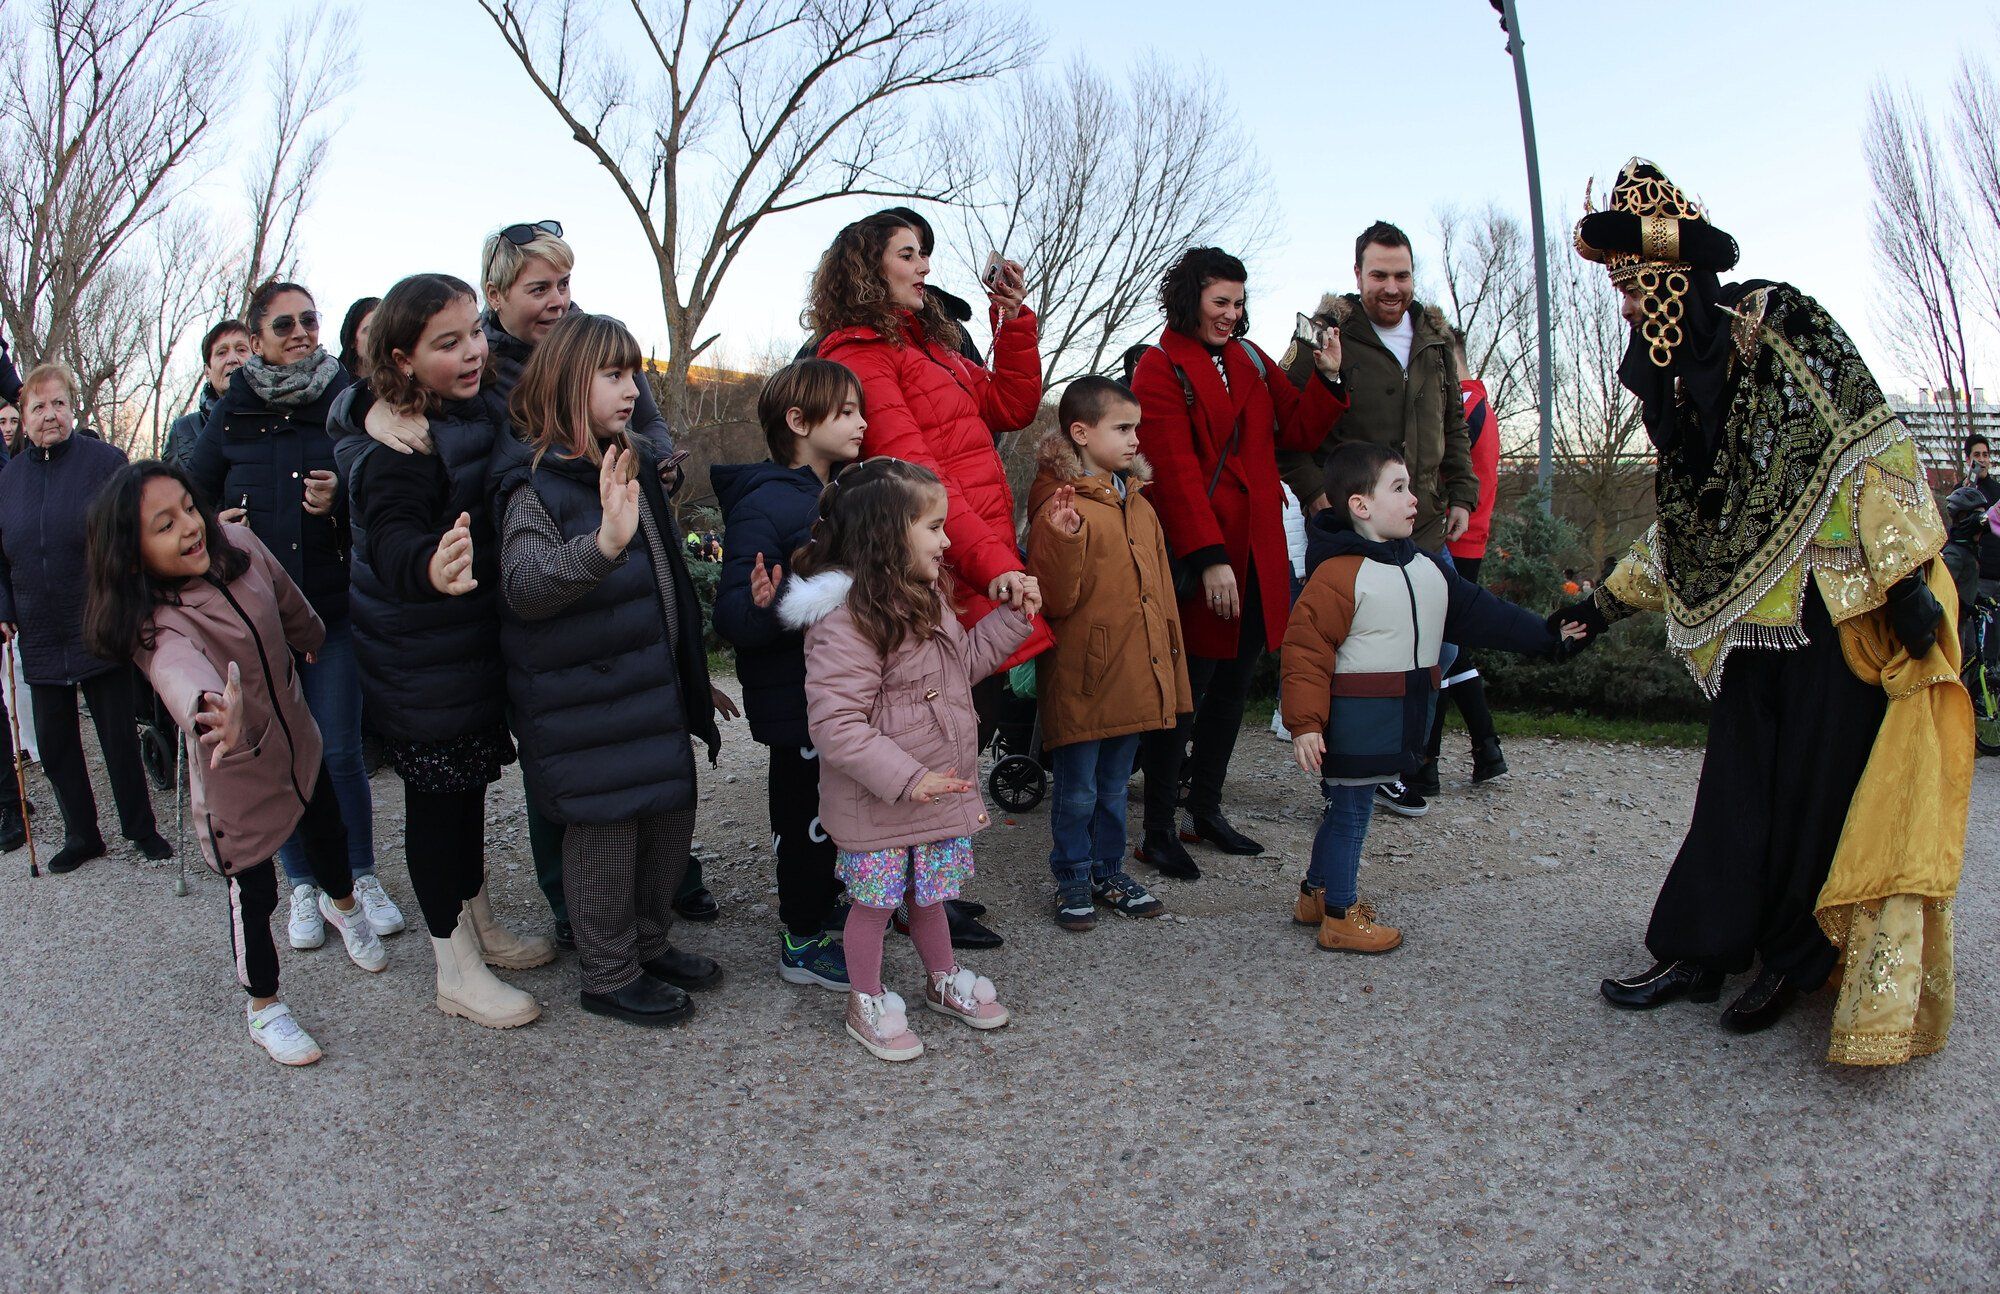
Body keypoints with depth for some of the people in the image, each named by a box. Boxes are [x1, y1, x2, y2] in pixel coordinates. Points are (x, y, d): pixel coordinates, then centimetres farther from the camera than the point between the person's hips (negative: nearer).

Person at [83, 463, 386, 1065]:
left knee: (328, 833, 27)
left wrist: (313, 640, 26)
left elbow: (289, 605, 6)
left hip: (298, 740, 6)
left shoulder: (237, 544, -14)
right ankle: (263, 1006, 31)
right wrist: (213, 711, -75)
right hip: (236, 769, -6)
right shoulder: (155, 623, -31)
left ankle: (342, 905, 61)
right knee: (254, 892, 7)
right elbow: (180, 670, -54)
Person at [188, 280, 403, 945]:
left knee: (340, 753, 2)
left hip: (334, 607, -1)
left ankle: (362, 877, 20)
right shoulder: (231, 414, 2)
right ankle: (305, 885, 23)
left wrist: (344, 497, -17)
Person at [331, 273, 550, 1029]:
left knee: (470, 783, 20)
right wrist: (429, 569, -58)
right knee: (435, 796, 3)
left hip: (474, 640, 9)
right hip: (421, 659, -9)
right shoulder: (396, 448, -24)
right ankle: (456, 970, 16)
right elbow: (391, 541, -37)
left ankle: (479, 924, 37)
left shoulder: (474, 411, 4)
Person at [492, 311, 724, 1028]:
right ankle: (608, 976, 21)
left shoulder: (634, 462, 9)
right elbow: (523, 585, -31)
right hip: (582, 699, -8)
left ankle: (649, 943, 36)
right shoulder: (533, 482, -16)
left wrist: (693, 671, 24)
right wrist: (604, 544, -48)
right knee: (605, 827, 3)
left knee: (672, 813, 16)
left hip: (653, 686, 8)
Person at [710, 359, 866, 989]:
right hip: (796, 695, -9)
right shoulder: (765, 504, -20)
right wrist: (762, 607, -46)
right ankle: (802, 942, 19)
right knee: (806, 808, 3)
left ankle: (821, 901, 40)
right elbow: (732, 612, -25)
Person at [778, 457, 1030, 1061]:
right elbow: (834, 724, -28)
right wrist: (904, 778, -29)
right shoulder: (844, 621, -26)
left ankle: (943, 979, 43)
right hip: (876, 805, -7)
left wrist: (1013, 617, 8)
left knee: (928, 891, 23)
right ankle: (867, 1003, 30)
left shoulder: (927, 596, 4)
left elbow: (964, 662, 19)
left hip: (939, 786, 8)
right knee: (876, 899, 10)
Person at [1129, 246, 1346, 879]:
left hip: (1256, 554, 7)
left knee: (1233, 685, 14)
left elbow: (1299, 432, 14)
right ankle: (1159, 831, 8)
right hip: (1198, 558, -7)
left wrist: (1328, 378, -1)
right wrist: (1209, 558, -21)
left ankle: (1207, 810, 28)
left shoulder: (1251, 361, 16)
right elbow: (1175, 471, -15)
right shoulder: (1160, 368, -6)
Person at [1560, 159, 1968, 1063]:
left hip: (1835, 605, -7)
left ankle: (1793, 959, 14)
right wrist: (1610, 598, 23)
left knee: (1821, 787, 1)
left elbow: (1868, 441, -15)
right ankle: (1697, 954, 15)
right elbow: (1686, 519, 22)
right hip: (1751, 620, 7)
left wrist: (1904, 574, -21)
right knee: (1737, 791, 9)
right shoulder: (1677, 376, 14)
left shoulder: (1777, 326, -9)